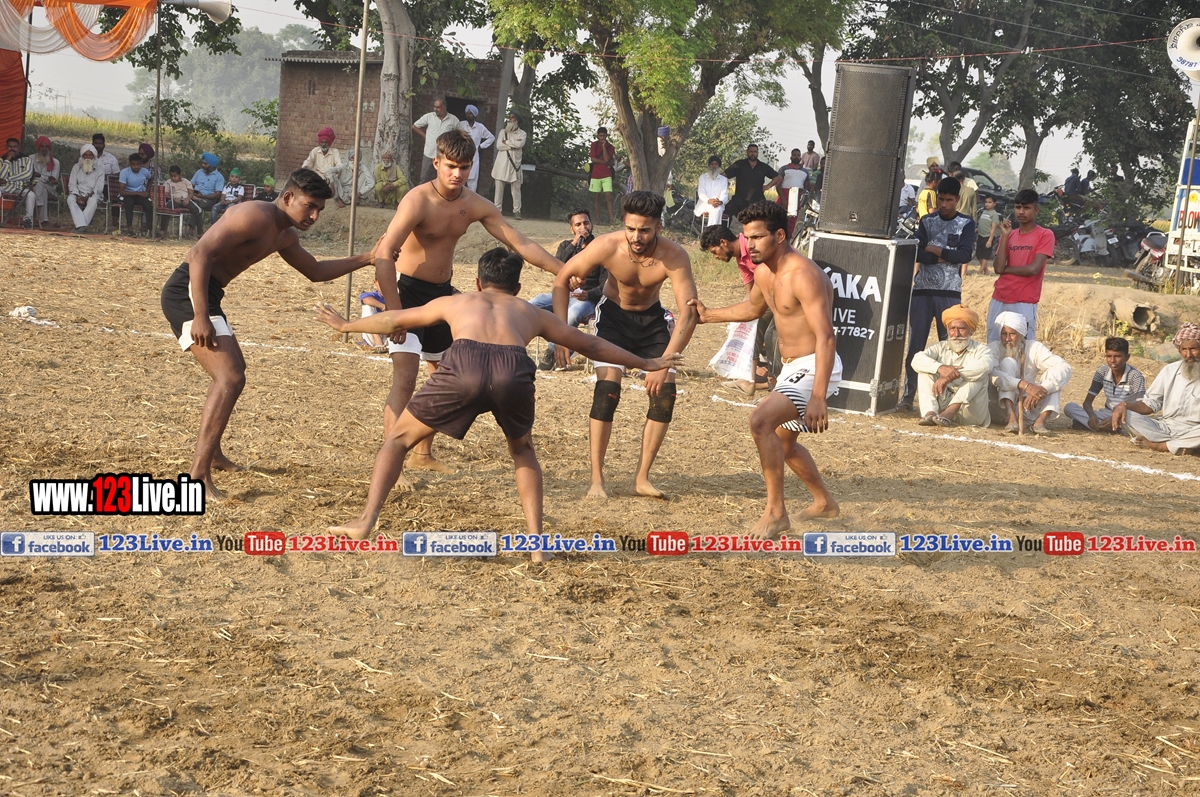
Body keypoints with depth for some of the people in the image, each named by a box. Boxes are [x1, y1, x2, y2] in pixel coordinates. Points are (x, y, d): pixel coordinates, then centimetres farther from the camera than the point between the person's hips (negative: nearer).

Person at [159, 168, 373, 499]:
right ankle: (197, 476, -25)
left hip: (205, 296, 11)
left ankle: (213, 454, 45)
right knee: (230, 378, -21)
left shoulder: (284, 237, 15)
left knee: (233, 369, 28)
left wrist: (367, 259, 21)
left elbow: (316, 271, 31)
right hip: (188, 291, -11)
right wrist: (200, 317, -31)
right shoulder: (256, 217, -17)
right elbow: (200, 253, -26)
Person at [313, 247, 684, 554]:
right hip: (514, 372, 1)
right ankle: (537, 541, 19)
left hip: (465, 367, -1)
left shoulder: (455, 302, 38)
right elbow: (590, 345, 45)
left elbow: (395, 320, 49)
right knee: (523, 450, 30)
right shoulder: (531, 313, 38)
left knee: (399, 437, 19)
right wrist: (645, 364, 57)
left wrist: (345, 325, 66)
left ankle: (366, 520, 5)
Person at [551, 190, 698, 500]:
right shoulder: (607, 246, -29)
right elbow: (562, 279, -16)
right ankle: (596, 479, -11)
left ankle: (642, 478, 3)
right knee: (607, 389, -19)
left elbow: (689, 312, -35)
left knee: (664, 393, -9)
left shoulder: (674, 256, -31)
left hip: (652, 318, 1)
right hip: (613, 314, -1)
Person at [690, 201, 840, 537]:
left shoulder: (804, 276, -24)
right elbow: (753, 308, 30)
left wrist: (818, 398, -38)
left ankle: (775, 512, -18)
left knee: (761, 420, -28)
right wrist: (709, 316, 23)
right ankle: (824, 502, 46)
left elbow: (826, 338, -31)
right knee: (782, 440, 25)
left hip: (815, 369, -11)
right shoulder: (764, 273, 5)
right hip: (792, 368, 11)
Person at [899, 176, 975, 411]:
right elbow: (919, 254, -5)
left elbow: (965, 255, -10)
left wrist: (934, 250, -8)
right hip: (922, 291, 1)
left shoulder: (966, 224, 4)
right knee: (915, 345, 0)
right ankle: (908, 396, 4)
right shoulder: (927, 221, 8)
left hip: (949, 294, -1)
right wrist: (948, 256, -12)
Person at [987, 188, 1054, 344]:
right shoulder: (1009, 235, 13)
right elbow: (997, 268, 0)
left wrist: (1005, 269, -1)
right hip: (998, 301, 6)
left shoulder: (1045, 235, -3)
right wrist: (1005, 236, -4)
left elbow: (1033, 269, -14)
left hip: (1024, 303, -6)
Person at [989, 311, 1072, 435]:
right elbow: (992, 373, -33)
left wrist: (1043, 389, -39)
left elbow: (1064, 368, -22)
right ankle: (1012, 418, -38)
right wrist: (1024, 385, -45)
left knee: (1054, 373, -17)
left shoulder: (1034, 348, -8)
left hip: (1031, 405, 2)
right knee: (1008, 362, -22)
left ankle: (1040, 421, -34)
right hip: (1005, 406, -2)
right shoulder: (994, 348, -11)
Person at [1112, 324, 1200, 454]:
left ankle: (1154, 444, -24)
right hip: (1164, 427, 4)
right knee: (1124, 415, -18)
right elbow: (1149, 404, 12)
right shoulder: (1170, 370, 10)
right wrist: (1124, 405, -8)